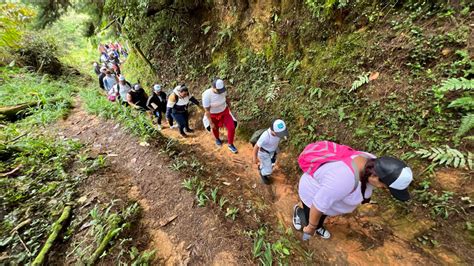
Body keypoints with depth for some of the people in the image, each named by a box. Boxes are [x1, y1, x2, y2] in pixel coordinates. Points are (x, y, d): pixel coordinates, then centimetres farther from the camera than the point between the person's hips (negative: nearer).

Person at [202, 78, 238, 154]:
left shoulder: (222, 89, -19)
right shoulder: (207, 95, -32)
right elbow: (207, 111, -24)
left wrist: (229, 106, 18)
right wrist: (211, 123, -17)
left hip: (224, 112, 3)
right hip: (213, 115, -3)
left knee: (232, 128, -7)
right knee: (215, 129, 24)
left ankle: (230, 145, 19)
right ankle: (217, 139, 60)